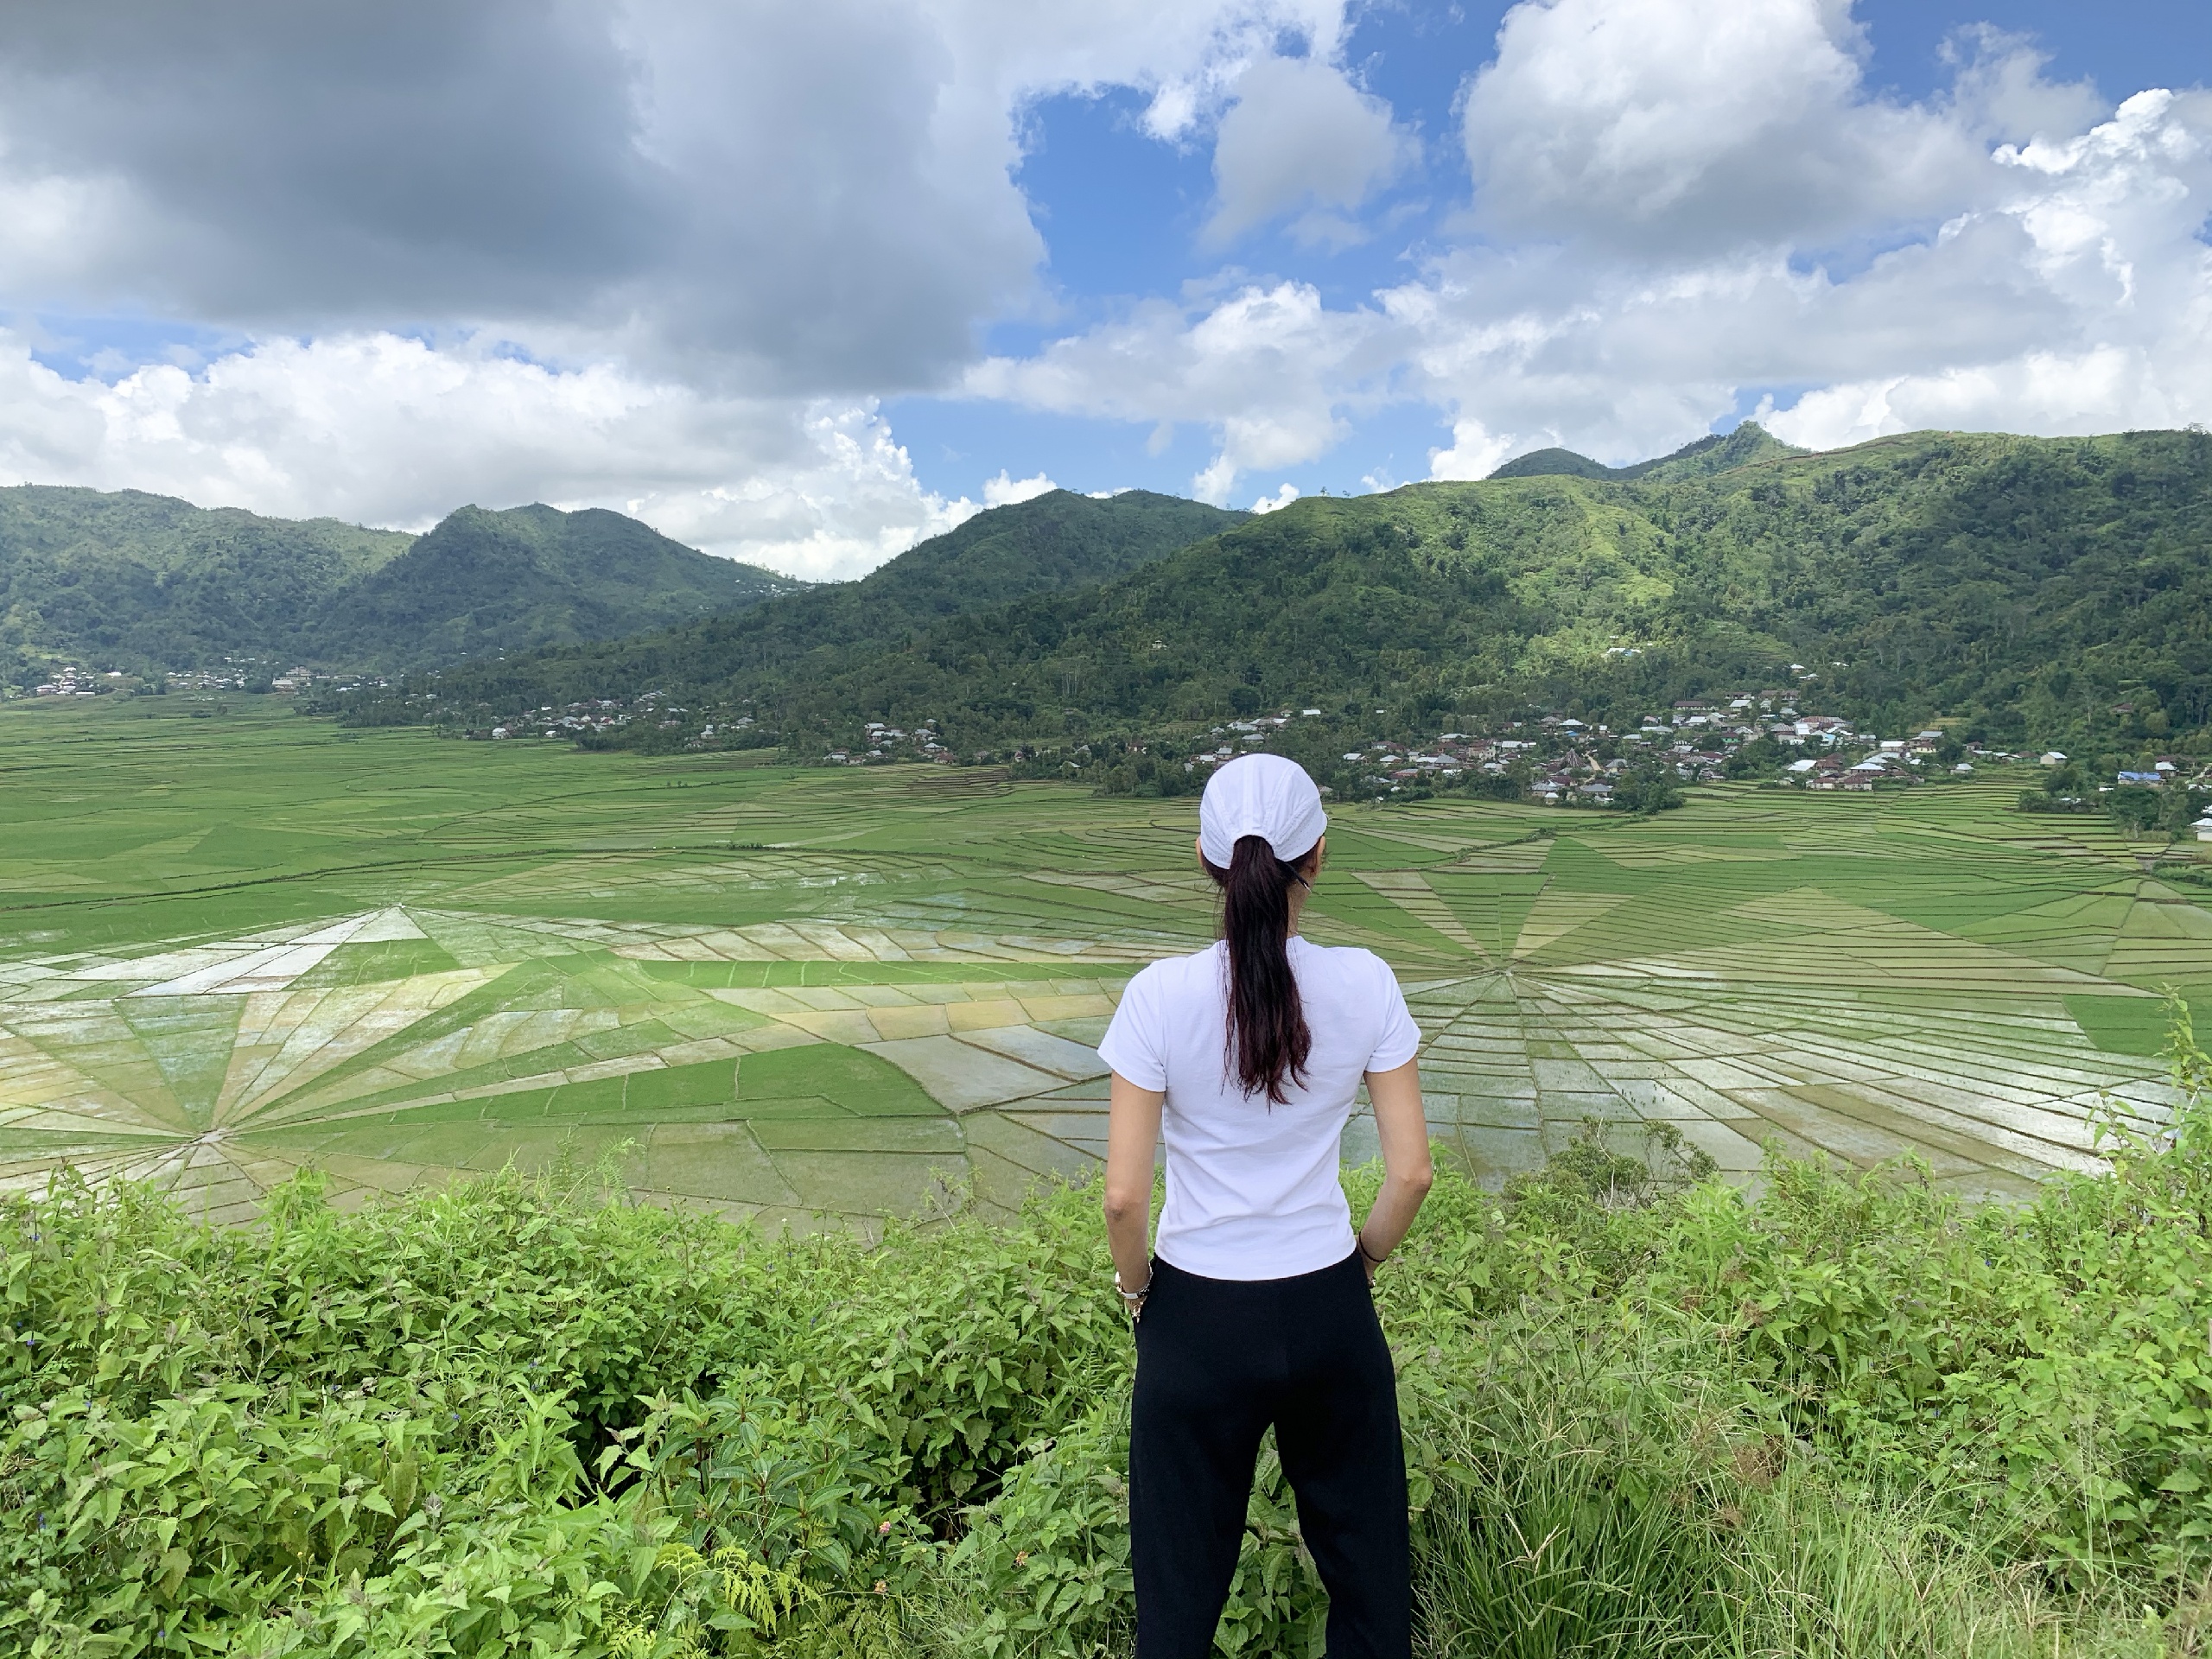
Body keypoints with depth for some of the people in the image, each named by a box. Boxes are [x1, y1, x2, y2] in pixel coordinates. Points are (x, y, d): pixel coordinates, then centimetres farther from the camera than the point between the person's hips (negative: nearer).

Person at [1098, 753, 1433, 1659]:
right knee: (1364, 1556, 23)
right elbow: (1411, 1171, -7)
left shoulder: (1162, 995, -18)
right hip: (1330, 1309, 2)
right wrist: (1364, 1258, 10)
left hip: (1198, 1316, -1)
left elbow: (1123, 1194, -15)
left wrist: (1136, 1286, 4)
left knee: (1182, 1571, 17)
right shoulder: (1364, 983, -12)